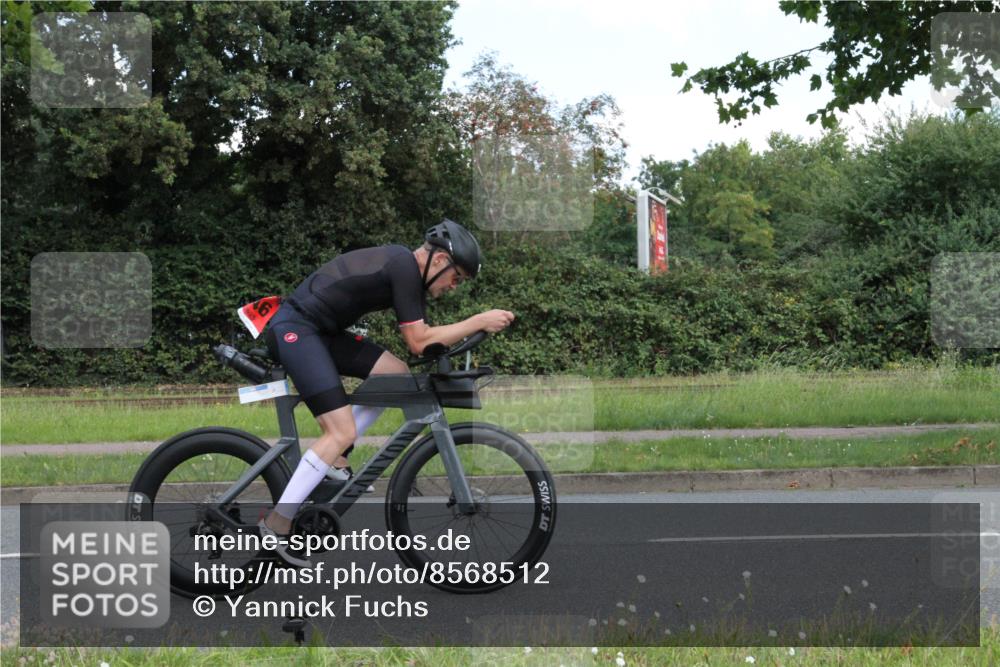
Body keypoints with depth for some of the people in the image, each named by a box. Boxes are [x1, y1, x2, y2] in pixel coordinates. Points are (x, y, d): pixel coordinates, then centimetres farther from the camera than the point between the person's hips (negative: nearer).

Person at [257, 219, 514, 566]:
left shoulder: (404, 264, 12)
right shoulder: (404, 268, -17)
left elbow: (420, 336, 18)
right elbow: (418, 342, -17)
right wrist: (479, 321, -14)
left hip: (318, 330, 10)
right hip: (294, 329, -10)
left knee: (396, 374, 8)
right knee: (342, 432, -15)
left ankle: (333, 458, 12)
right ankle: (277, 524, -11)